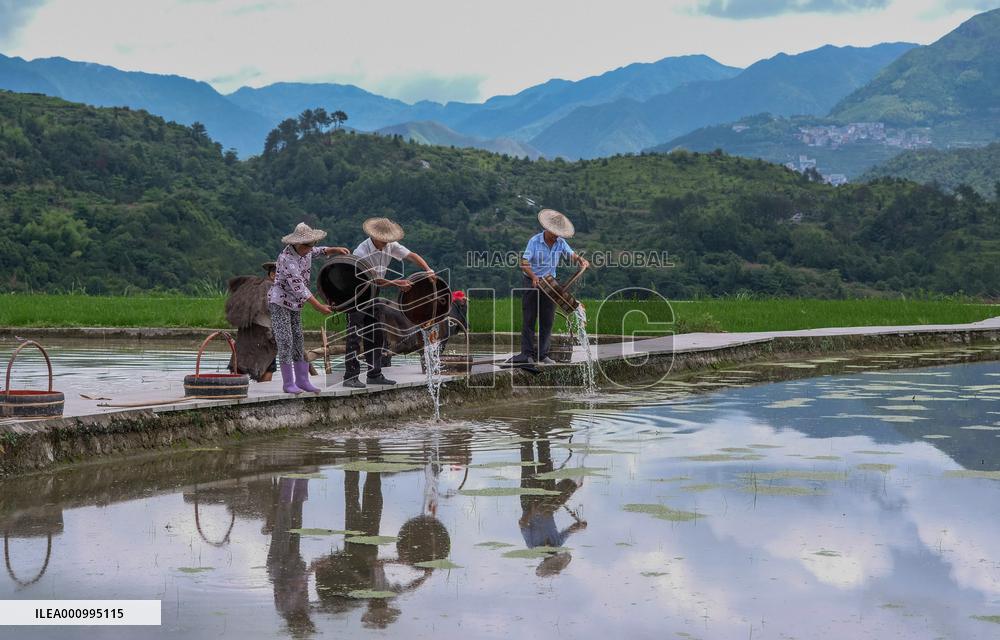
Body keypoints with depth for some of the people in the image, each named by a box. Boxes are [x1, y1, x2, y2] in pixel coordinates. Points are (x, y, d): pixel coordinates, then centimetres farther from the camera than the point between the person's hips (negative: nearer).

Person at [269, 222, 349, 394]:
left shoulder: (303, 249, -2)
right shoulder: (288, 259, -28)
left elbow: (317, 251, 23)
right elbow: (299, 288, -30)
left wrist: (336, 249, 5)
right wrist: (319, 307, -29)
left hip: (294, 304, 8)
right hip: (279, 302, -8)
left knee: (298, 341, 6)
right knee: (285, 343, -9)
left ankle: (302, 381, 9)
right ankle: (288, 384, -3)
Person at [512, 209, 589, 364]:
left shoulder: (560, 242, 2)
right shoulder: (535, 241, -11)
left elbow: (572, 255, -6)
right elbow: (524, 263, -17)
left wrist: (581, 260, -30)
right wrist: (534, 277, -33)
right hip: (532, 282, -4)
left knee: (547, 320, 3)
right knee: (529, 318, -4)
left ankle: (542, 354, 8)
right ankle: (527, 353, -2)